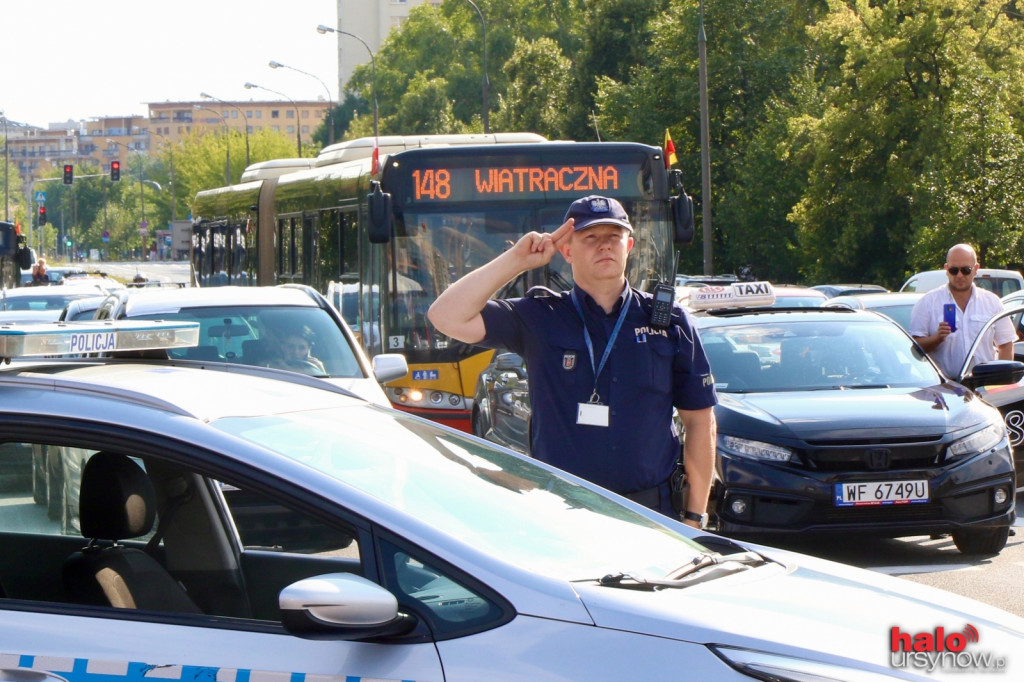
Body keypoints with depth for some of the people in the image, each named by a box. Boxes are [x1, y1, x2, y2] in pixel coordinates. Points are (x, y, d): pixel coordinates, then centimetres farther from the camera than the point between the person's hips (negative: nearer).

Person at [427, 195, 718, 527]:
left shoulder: (670, 322, 7)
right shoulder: (540, 317, 4)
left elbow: (700, 419, 9)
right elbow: (447, 317, -5)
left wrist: (694, 516, 5)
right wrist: (517, 260, -6)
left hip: (651, 513, 1)